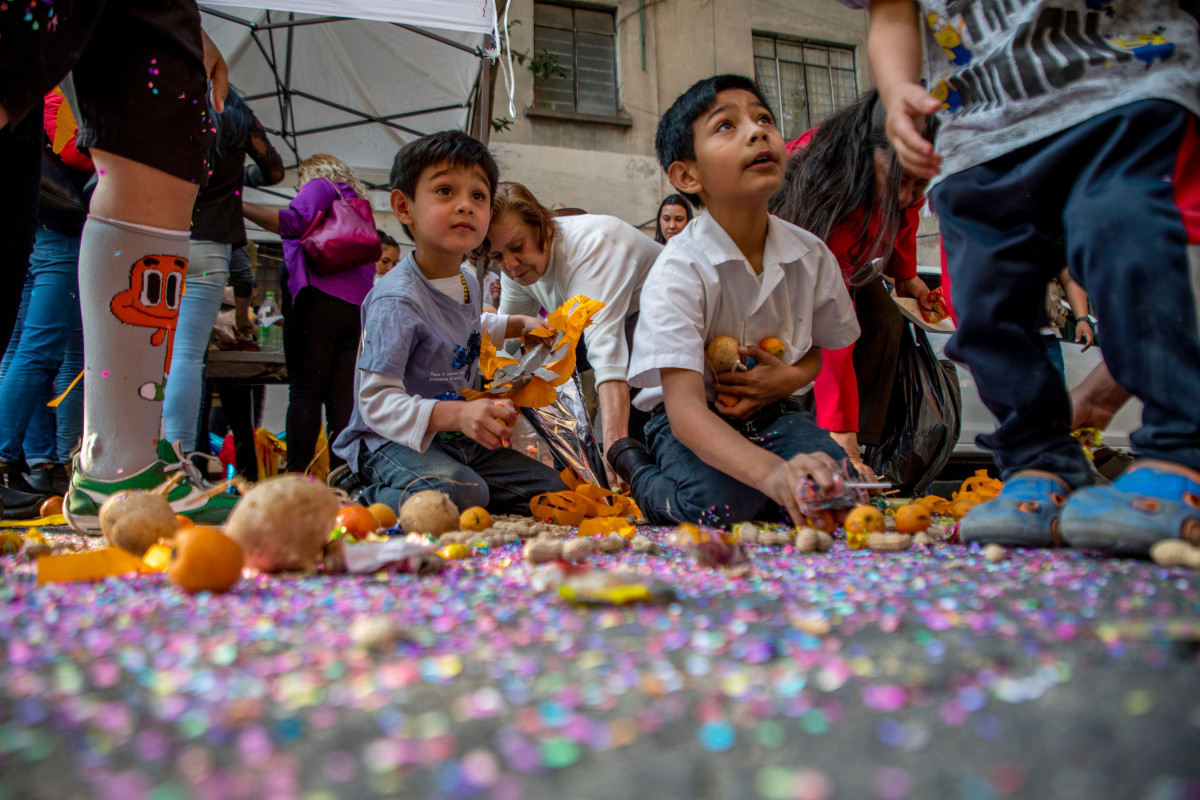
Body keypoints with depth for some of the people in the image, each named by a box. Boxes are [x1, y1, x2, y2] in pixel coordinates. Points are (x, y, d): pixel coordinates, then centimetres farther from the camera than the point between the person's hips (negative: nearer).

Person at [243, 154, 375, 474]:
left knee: (305, 392, -10)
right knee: (342, 397, 0)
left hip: (319, 298, -7)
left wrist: (240, 206, -5)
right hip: (357, 306, 7)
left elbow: (294, 221, -9)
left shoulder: (320, 185, 9)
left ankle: (296, 475, -14)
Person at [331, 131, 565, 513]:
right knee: (459, 492, -39)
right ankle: (361, 493, -11)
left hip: (457, 440, 9)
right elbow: (377, 401, -27)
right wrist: (456, 414, -40)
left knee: (551, 487, 8)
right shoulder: (397, 299, -23)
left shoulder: (468, 281, 6)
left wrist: (518, 324, 20)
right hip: (391, 441, -9)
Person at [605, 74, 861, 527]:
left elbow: (824, 348, 13)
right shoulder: (679, 271, -24)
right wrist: (774, 474, -50)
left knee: (837, 486, -23)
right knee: (721, 501, -32)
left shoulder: (812, 257, -7)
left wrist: (792, 377, -14)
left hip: (772, 413, 4)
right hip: (695, 423, -4)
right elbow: (685, 409, -33)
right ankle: (638, 471, 1)